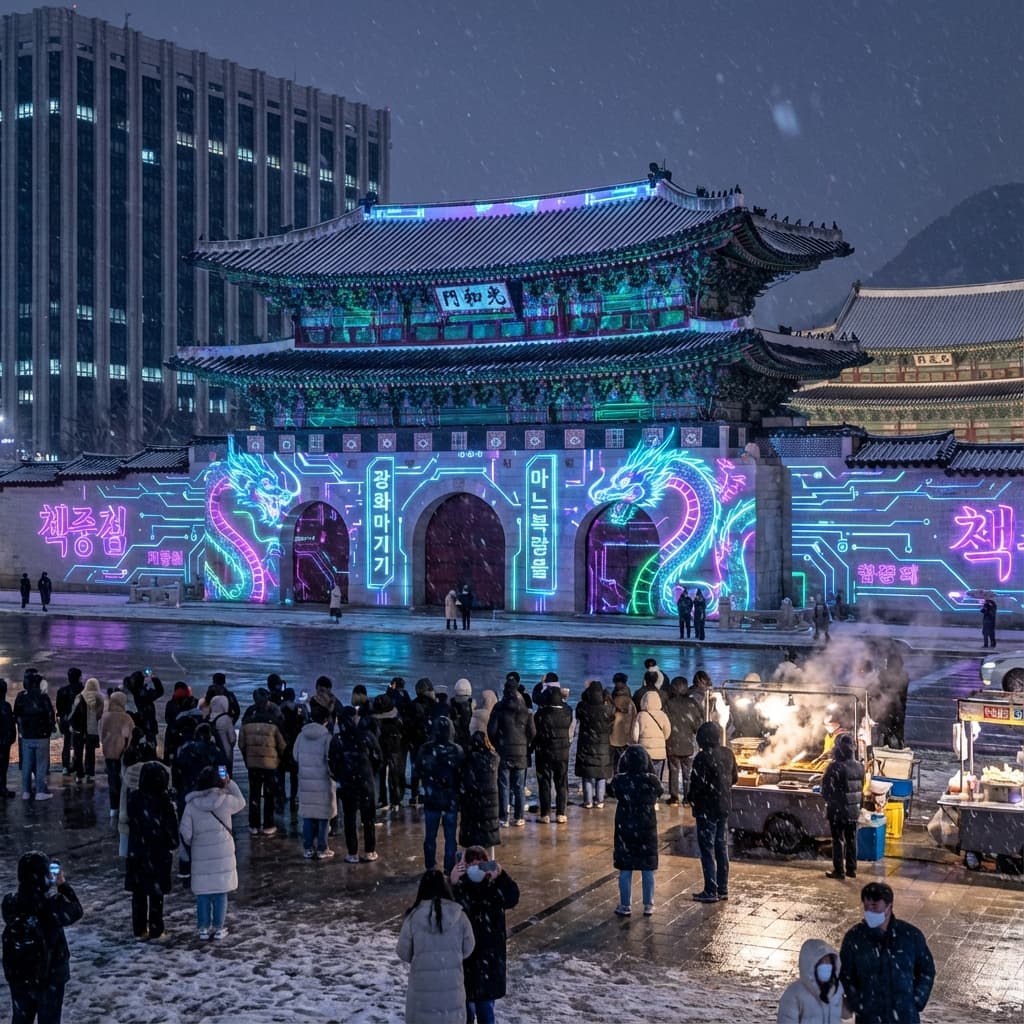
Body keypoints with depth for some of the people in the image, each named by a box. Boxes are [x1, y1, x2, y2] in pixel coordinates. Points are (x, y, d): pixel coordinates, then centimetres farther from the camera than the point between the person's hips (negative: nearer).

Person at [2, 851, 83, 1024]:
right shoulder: (53, 903, -24)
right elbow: (76, 911, -5)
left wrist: (51, 887, 5)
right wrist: (63, 885, 2)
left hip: (18, 975, 4)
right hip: (50, 975, -4)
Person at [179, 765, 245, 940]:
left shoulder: (192, 804, -7)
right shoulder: (225, 800, -8)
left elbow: (186, 833, -6)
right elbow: (241, 802, 14)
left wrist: (190, 846, 13)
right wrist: (231, 784, 13)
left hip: (200, 855, 1)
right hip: (223, 854, 0)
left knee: (202, 893, 9)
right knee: (220, 892, 8)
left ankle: (203, 928, 14)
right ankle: (218, 927, 12)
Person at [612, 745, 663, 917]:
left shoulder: (620, 780, -15)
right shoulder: (651, 780, -13)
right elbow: (659, 792, 8)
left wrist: (621, 770, 5)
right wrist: (650, 770, 7)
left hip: (625, 830, -1)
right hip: (647, 829, 1)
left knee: (625, 870, 9)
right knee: (647, 870, 12)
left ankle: (625, 906, 13)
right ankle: (648, 906, 19)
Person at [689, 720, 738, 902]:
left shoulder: (703, 758, -21)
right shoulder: (728, 754, 3)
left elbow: (698, 784, -22)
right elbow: (734, 778, 12)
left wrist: (691, 798, -3)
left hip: (707, 810, -7)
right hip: (724, 807, 7)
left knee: (707, 850, 0)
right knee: (722, 848, 14)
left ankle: (711, 891, 3)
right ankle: (723, 889, 21)